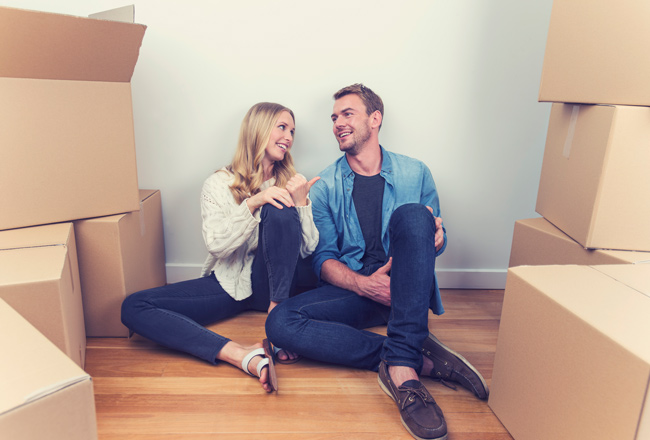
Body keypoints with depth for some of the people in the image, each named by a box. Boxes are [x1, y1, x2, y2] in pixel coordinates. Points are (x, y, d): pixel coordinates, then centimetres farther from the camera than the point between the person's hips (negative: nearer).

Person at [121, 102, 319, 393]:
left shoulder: (289, 183, 5)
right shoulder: (219, 184, 0)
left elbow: (307, 249, -3)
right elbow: (216, 245, -13)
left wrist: (301, 203, -17)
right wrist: (252, 202, -23)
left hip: (270, 283, 0)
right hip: (227, 283, 1)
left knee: (279, 211, -26)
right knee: (133, 307, -20)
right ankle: (242, 355, -37)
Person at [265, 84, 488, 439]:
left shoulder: (414, 173, 8)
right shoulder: (325, 186, 6)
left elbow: (437, 240, 12)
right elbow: (324, 259, 1)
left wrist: (435, 237, -15)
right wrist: (363, 284, -20)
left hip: (406, 290, 0)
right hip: (352, 289, 1)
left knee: (412, 215, -29)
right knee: (281, 322, -27)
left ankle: (401, 366, -35)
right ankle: (420, 358, -27)